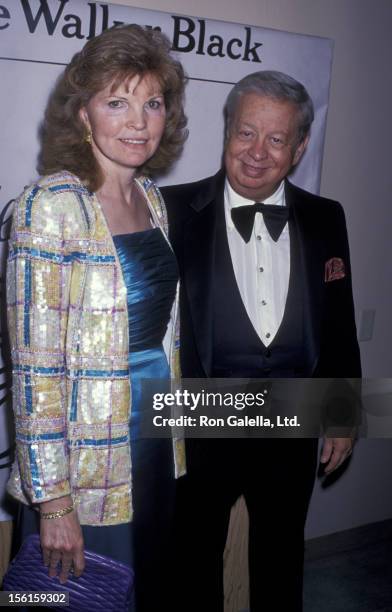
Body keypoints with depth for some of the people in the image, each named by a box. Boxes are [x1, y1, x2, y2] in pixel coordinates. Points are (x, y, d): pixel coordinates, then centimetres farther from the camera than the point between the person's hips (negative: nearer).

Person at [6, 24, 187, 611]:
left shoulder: (151, 197, 4)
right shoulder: (51, 205, -18)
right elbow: (34, 364, -19)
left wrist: (172, 436, 14)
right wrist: (54, 500, -17)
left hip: (156, 450, 7)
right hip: (83, 474, -6)